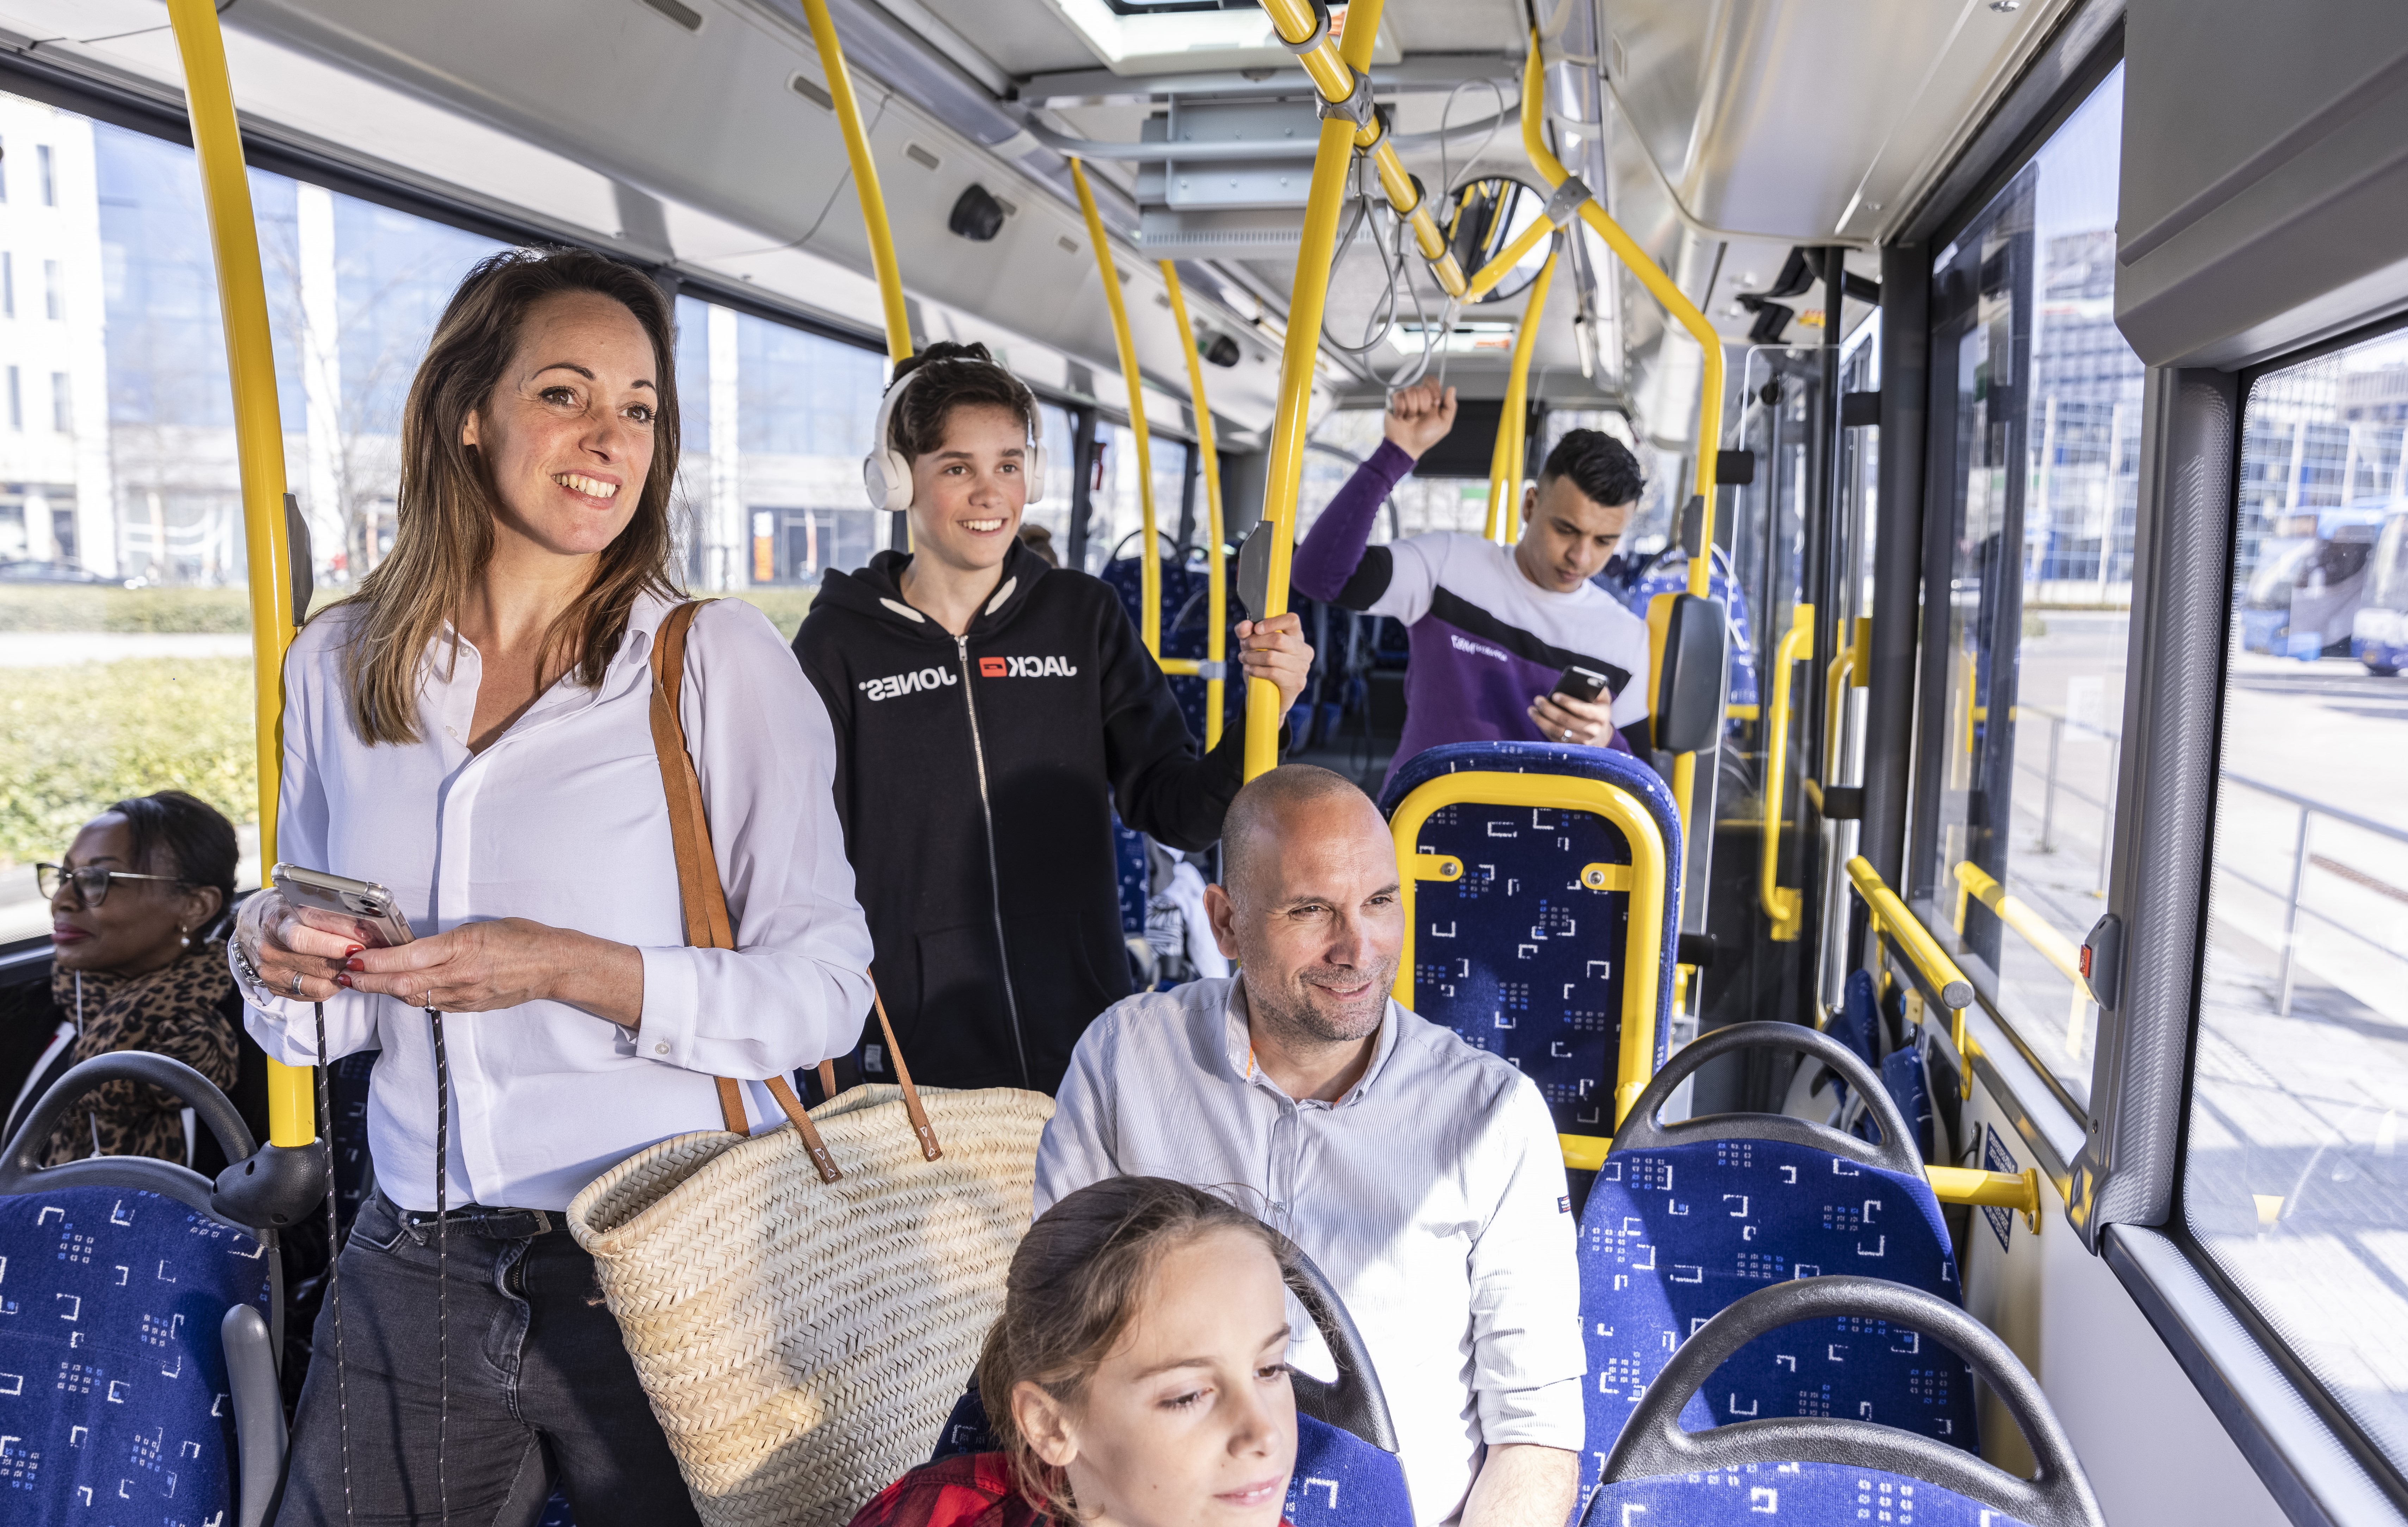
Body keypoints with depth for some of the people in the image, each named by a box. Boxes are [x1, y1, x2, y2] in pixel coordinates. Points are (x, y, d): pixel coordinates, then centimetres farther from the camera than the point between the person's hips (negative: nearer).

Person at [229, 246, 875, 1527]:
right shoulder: (338, 664, 4)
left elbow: (826, 989, -12)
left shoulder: (718, 659, -10)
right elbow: (326, 1020, 13)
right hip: (412, 1276, 4)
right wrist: (274, 957, -8)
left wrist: (583, 971, -23)